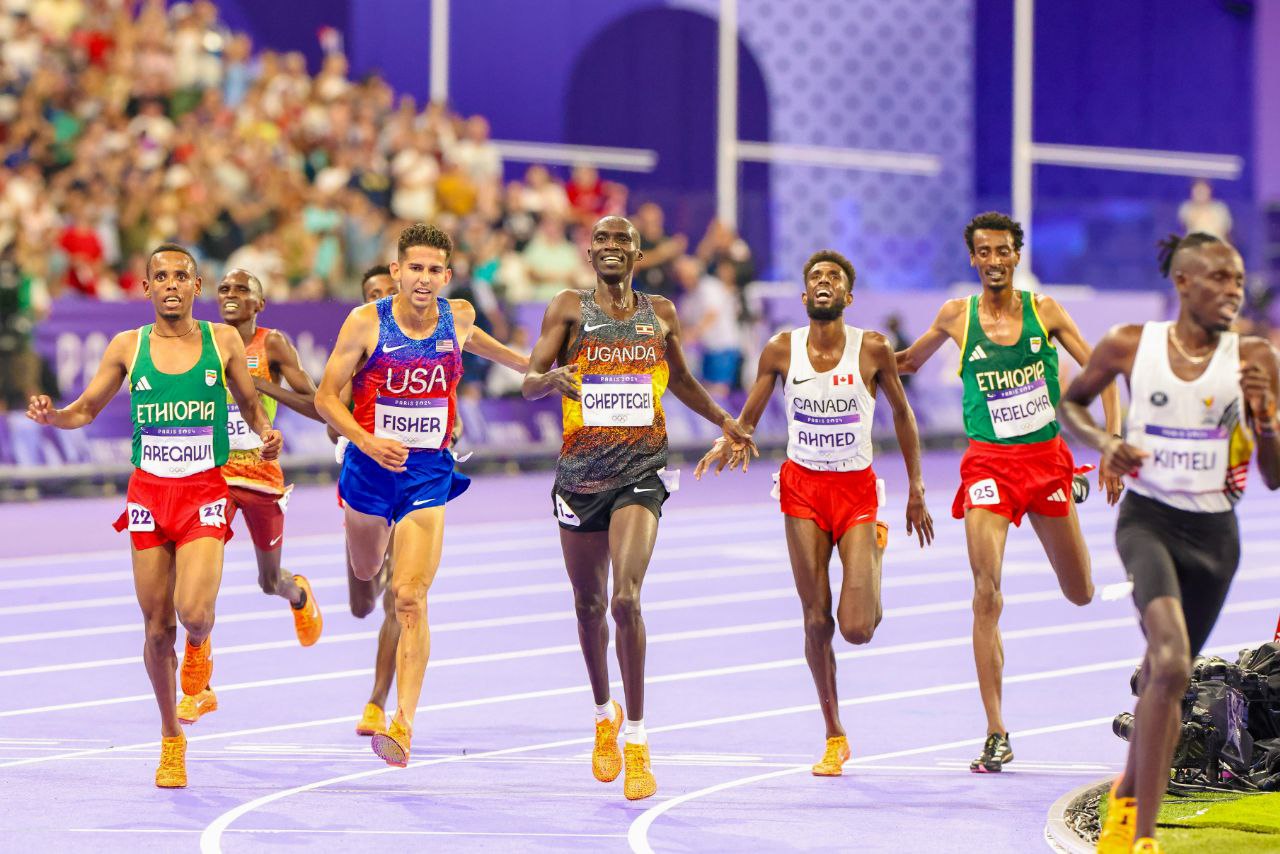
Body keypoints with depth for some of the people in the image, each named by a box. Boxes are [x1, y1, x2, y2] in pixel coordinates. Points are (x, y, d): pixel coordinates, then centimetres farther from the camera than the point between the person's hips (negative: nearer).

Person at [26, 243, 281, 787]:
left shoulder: (223, 341, 2)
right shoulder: (128, 347, 3)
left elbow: (249, 403, 15)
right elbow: (85, 410, 11)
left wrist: (266, 433, -6)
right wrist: (50, 415, -10)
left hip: (204, 493, -1)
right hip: (149, 493, 1)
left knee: (193, 612, -22)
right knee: (157, 627, 3)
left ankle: (199, 643, 17)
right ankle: (171, 739, 21)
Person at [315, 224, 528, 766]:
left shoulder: (458, 316, -3)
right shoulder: (365, 324, -11)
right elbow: (326, 397, -8)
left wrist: (528, 365, 38)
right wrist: (368, 441, -24)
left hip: (428, 475, 0)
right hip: (369, 468, 0)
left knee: (410, 599, -14)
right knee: (365, 578, 19)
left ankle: (403, 723, -19)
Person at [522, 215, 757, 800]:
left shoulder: (661, 314, 10)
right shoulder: (569, 309, 3)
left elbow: (680, 380, 28)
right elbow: (529, 381, -7)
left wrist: (723, 420, 29)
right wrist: (552, 379, -28)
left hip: (640, 472, -1)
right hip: (581, 470, 1)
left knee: (626, 598, -18)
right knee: (589, 605, 13)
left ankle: (637, 739, -12)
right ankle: (605, 715, 38)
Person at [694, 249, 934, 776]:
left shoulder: (873, 350, -8)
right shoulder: (782, 351, -5)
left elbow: (902, 413, 5)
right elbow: (748, 418, 2)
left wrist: (916, 487, 6)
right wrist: (728, 443, -21)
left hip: (857, 488, -1)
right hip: (802, 486, 1)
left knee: (857, 628, -11)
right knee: (816, 621, 0)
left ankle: (876, 551, 25)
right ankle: (834, 738, 17)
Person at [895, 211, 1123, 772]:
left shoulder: (1044, 311, 0)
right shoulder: (957, 316, 0)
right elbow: (908, 362, 18)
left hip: (1046, 458, 1)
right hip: (989, 462, -1)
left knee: (1081, 594, 14)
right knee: (987, 594, -17)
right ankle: (996, 736, -13)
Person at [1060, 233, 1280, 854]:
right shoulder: (1129, 346, -6)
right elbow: (1071, 402, 13)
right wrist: (1103, 443, -7)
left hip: (1215, 534, 3)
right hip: (1148, 519, -3)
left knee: (1163, 675, 18)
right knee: (1172, 665, -25)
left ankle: (1128, 795, 46)